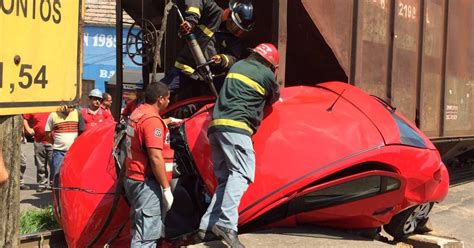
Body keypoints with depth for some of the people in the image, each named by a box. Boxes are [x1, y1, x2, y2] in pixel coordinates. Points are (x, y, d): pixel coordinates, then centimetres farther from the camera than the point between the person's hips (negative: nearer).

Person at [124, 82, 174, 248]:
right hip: (145, 182, -10)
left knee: (138, 229, 19)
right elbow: (155, 158, -24)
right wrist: (166, 188, -18)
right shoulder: (152, 120, -19)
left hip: (132, 178, 10)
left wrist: (165, 123, 43)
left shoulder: (137, 113, 10)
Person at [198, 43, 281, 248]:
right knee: (242, 173, -16)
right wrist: (273, 95, 45)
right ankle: (226, 223, -35)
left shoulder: (238, 66, 23)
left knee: (225, 178, 9)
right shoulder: (266, 74, 6)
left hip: (215, 125, 8)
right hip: (236, 127, -7)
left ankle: (207, 226, 0)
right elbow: (273, 98, 24)